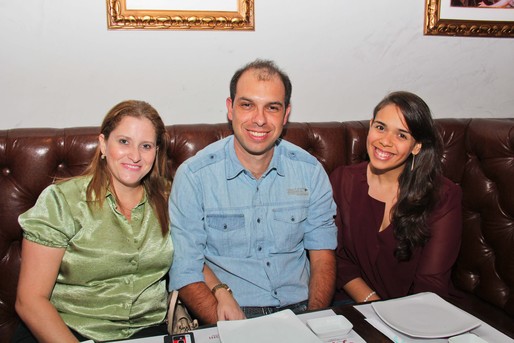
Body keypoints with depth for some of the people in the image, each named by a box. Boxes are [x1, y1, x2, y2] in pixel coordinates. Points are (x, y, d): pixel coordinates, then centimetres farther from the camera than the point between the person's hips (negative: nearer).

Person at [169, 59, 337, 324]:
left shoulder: (310, 170, 3)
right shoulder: (193, 175, -6)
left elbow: (322, 254, 6)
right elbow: (185, 271, -7)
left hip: (299, 309, 3)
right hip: (231, 313, -3)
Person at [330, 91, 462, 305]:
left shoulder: (443, 197, -6)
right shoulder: (342, 180, 0)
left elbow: (432, 283, -7)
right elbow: (336, 259, 0)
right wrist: (371, 302, -13)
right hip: (353, 302, 1)